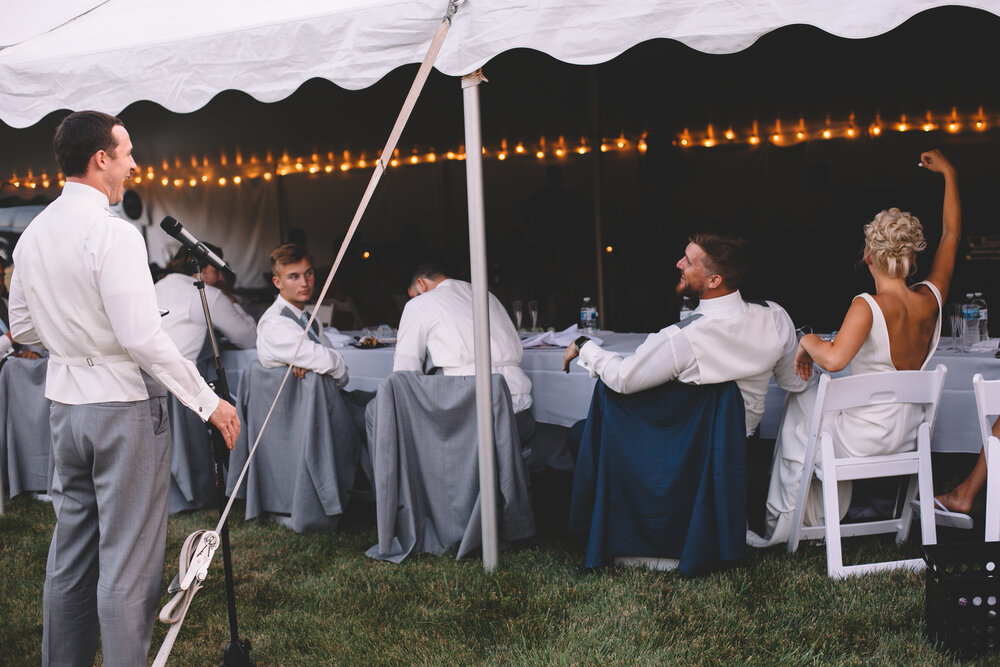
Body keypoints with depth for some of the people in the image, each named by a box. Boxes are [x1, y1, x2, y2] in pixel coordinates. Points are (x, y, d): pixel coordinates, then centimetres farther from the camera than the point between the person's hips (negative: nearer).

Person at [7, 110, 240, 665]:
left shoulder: (32, 234, 7)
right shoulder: (114, 233, -17)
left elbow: (22, 329, 15)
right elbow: (142, 337, -22)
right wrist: (207, 401, -17)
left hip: (64, 402, 8)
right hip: (123, 403, -8)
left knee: (70, 550, 18)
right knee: (127, 558, 0)